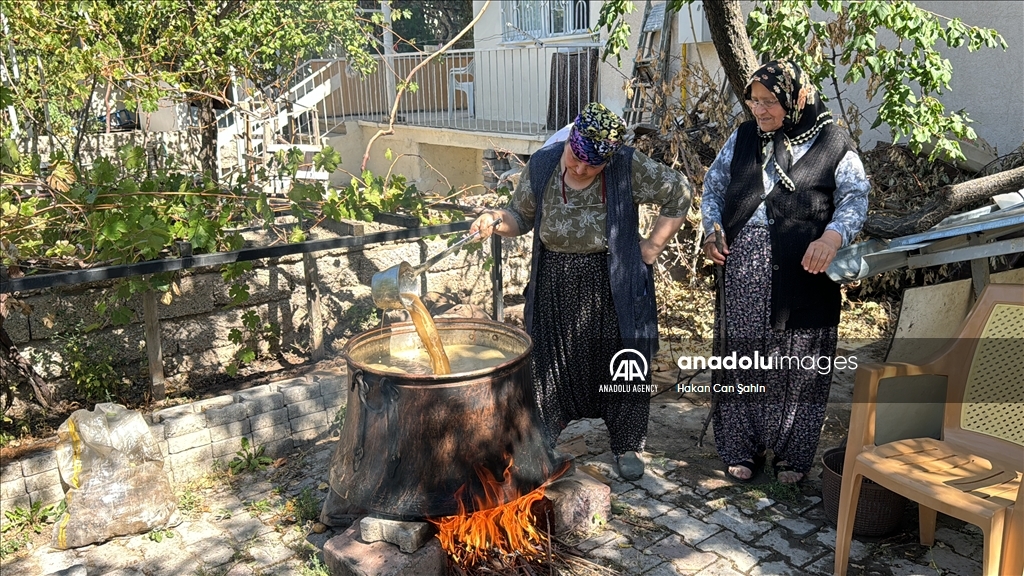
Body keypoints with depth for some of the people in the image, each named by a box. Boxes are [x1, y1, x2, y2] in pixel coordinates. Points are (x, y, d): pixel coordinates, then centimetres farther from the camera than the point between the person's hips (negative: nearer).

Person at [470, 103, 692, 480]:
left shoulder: (629, 167, -16)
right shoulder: (542, 165, -8)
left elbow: (679, 193, -7)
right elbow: (522, 216, 3)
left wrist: (653, 245, -8)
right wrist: (498, 220, -19)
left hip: (613, 287, -2)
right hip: (555, 285, 2)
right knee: (552, 361, 13)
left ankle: (626, 445, 30)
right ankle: (542, 438, 34)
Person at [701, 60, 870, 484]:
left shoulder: (832, 145, 0)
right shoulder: (744, 137, 10)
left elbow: (855, 198, -4)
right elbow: (714, 184, 16)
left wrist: (832, 237, -22)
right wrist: (711, 228, 0)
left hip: (802, 275, -3)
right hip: (744, 273, 3)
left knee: (797, 365, 5)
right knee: (743, 357, 9)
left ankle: (792, 454, 22)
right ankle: (743, 449, 23)